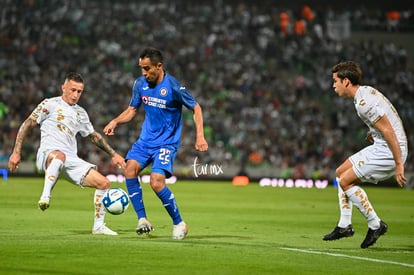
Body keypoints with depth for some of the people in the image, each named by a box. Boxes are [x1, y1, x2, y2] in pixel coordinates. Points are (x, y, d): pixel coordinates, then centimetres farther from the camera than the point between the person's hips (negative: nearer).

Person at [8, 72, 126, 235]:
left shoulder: (81, 113, 24)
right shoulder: (50, 104, 6)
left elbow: (94, 136, 36)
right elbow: (27, 125, 3)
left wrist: (113, 154, 32)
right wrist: (16, 152, -5)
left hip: (71, 161, 6)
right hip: (48, 153, -6)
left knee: (104, 183, -3)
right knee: (59, 155, -44)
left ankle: (98, 226, 7)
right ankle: (45, 196, -51)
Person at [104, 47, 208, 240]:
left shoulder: (173, 86, -15)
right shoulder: (140, 84, 1)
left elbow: (196, 108, -5)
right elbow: (132, 110, 13)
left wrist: (200, 136, -12)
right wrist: (115, 121, -5)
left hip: (167, 142, -6)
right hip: (146, 139, 6)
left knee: (156, 181, -21)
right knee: (130, 169, -20)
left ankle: (179, 223, -2)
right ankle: (142, 219, -14)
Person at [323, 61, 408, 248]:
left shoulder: (363, 103, -21)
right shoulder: (367, 91, 11)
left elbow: (388, 131, -25)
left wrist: (399, 164, -24)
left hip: (388, 151, -11)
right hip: (381, 147, 11)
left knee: (345, 181, -10)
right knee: (341, 172, 15)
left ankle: (375, 225, -1)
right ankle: (345, 226, 16)